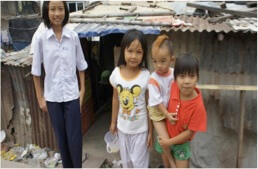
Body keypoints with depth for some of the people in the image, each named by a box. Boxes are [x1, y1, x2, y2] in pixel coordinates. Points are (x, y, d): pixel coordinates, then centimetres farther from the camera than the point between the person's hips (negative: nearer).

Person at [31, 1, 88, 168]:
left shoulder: (73, 36, -4)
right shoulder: (41, 38, -6)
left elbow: (81, 66, 4)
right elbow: (36, 71, 0)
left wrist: (83, 90, 2)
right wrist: (40, 98, 1)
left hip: (72, 95, 0)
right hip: (52, 96, 1)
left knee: (74, 137, 5)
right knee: (61, 137, 14)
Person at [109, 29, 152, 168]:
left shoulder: (146, 76, -18)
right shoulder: (116, 73, -10)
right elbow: (116, 100, 3)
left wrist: (150, 131, -7)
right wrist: (113, 122, 10)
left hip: (140, 129, -3)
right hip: (123, 127, 3)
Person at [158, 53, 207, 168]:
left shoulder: (198, 106, -34)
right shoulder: (174, 87, -23)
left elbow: (190, 132, -23)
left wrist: (170, 142, -18)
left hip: (181, 143, -4)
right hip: (166, 135, 4)